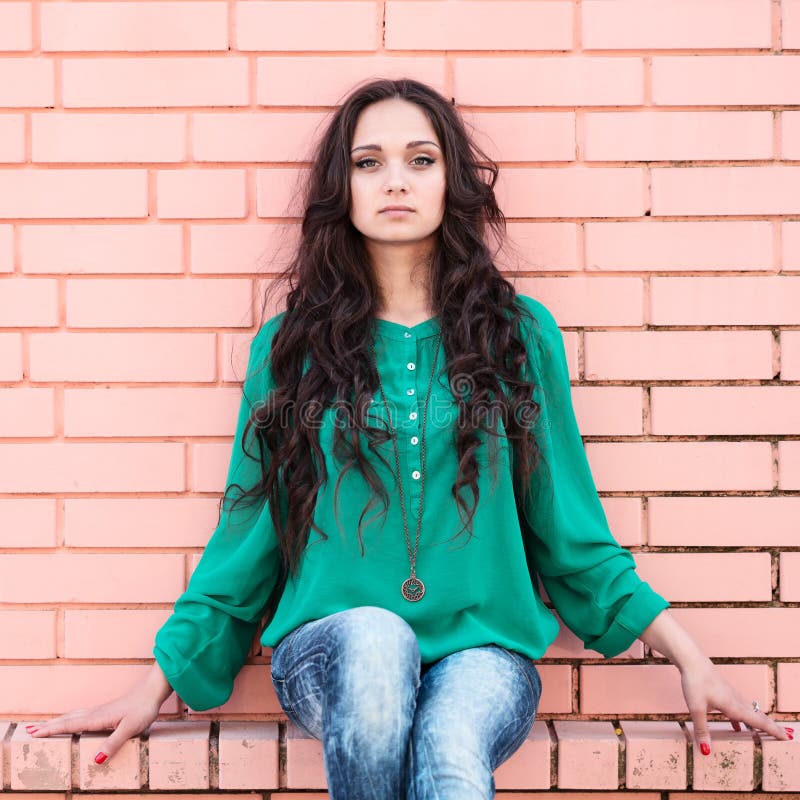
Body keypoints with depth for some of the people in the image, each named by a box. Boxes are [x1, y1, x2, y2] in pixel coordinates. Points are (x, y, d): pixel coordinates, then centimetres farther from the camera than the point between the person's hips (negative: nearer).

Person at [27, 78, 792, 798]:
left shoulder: (520, 334, 7)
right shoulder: (291, 345, 8)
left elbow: (570, 532, 10)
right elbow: (246, 535, 11)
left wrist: (690, 657, 6)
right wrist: (157, 685, 8)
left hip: (484, 649, 0)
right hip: (329, 648, 1)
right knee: (374, 636, -34)